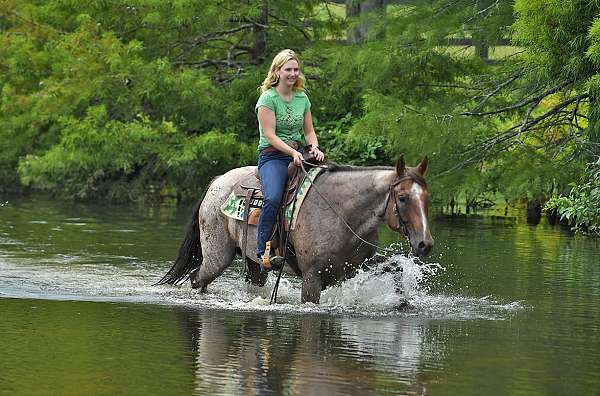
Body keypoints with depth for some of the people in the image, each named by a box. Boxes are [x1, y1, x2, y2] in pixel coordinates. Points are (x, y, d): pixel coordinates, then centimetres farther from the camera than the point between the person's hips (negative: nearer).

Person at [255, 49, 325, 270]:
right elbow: (270, 135, -12)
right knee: (273, 198, -32)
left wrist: (314, 148, -5)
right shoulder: (268, 98, -5)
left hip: (298, 154, 6)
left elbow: (309, 131, 17)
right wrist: (292, 152, -25)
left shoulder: (302, 98, 13)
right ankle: (263, 250, -28)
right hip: (272, 155, -6)